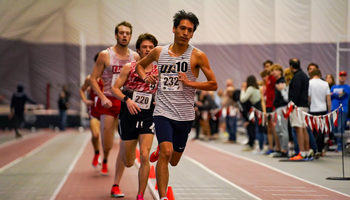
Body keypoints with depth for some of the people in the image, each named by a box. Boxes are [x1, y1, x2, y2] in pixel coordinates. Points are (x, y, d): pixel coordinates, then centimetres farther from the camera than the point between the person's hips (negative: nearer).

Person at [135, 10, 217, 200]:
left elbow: (213, 85, -2)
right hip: (163, 111, 0)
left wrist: (190, 83, -15)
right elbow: (140, 65, 25)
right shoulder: (159, 52, 5)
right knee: (166, 153, -21)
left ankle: (161, 149, 49)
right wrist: (145, 77, 4)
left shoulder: (197, 55, -2)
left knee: (174, 161, 13)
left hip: (185, 115, 1)